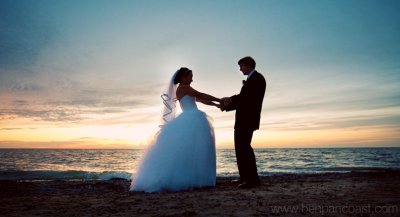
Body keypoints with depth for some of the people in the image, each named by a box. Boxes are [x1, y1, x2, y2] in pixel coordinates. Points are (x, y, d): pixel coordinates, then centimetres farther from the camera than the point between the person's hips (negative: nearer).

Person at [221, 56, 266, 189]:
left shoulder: (257, 78, -5)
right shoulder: (250, 80, 24)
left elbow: (252, 97, -20)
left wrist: (231, 99, -18)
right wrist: (227, 106, 10)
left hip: (248, 120, -10)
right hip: (242, 120, 10)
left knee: (244, 147, -15)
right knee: (240, 148, 11)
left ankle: (253, 179, -13)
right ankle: (245, 178, 18)